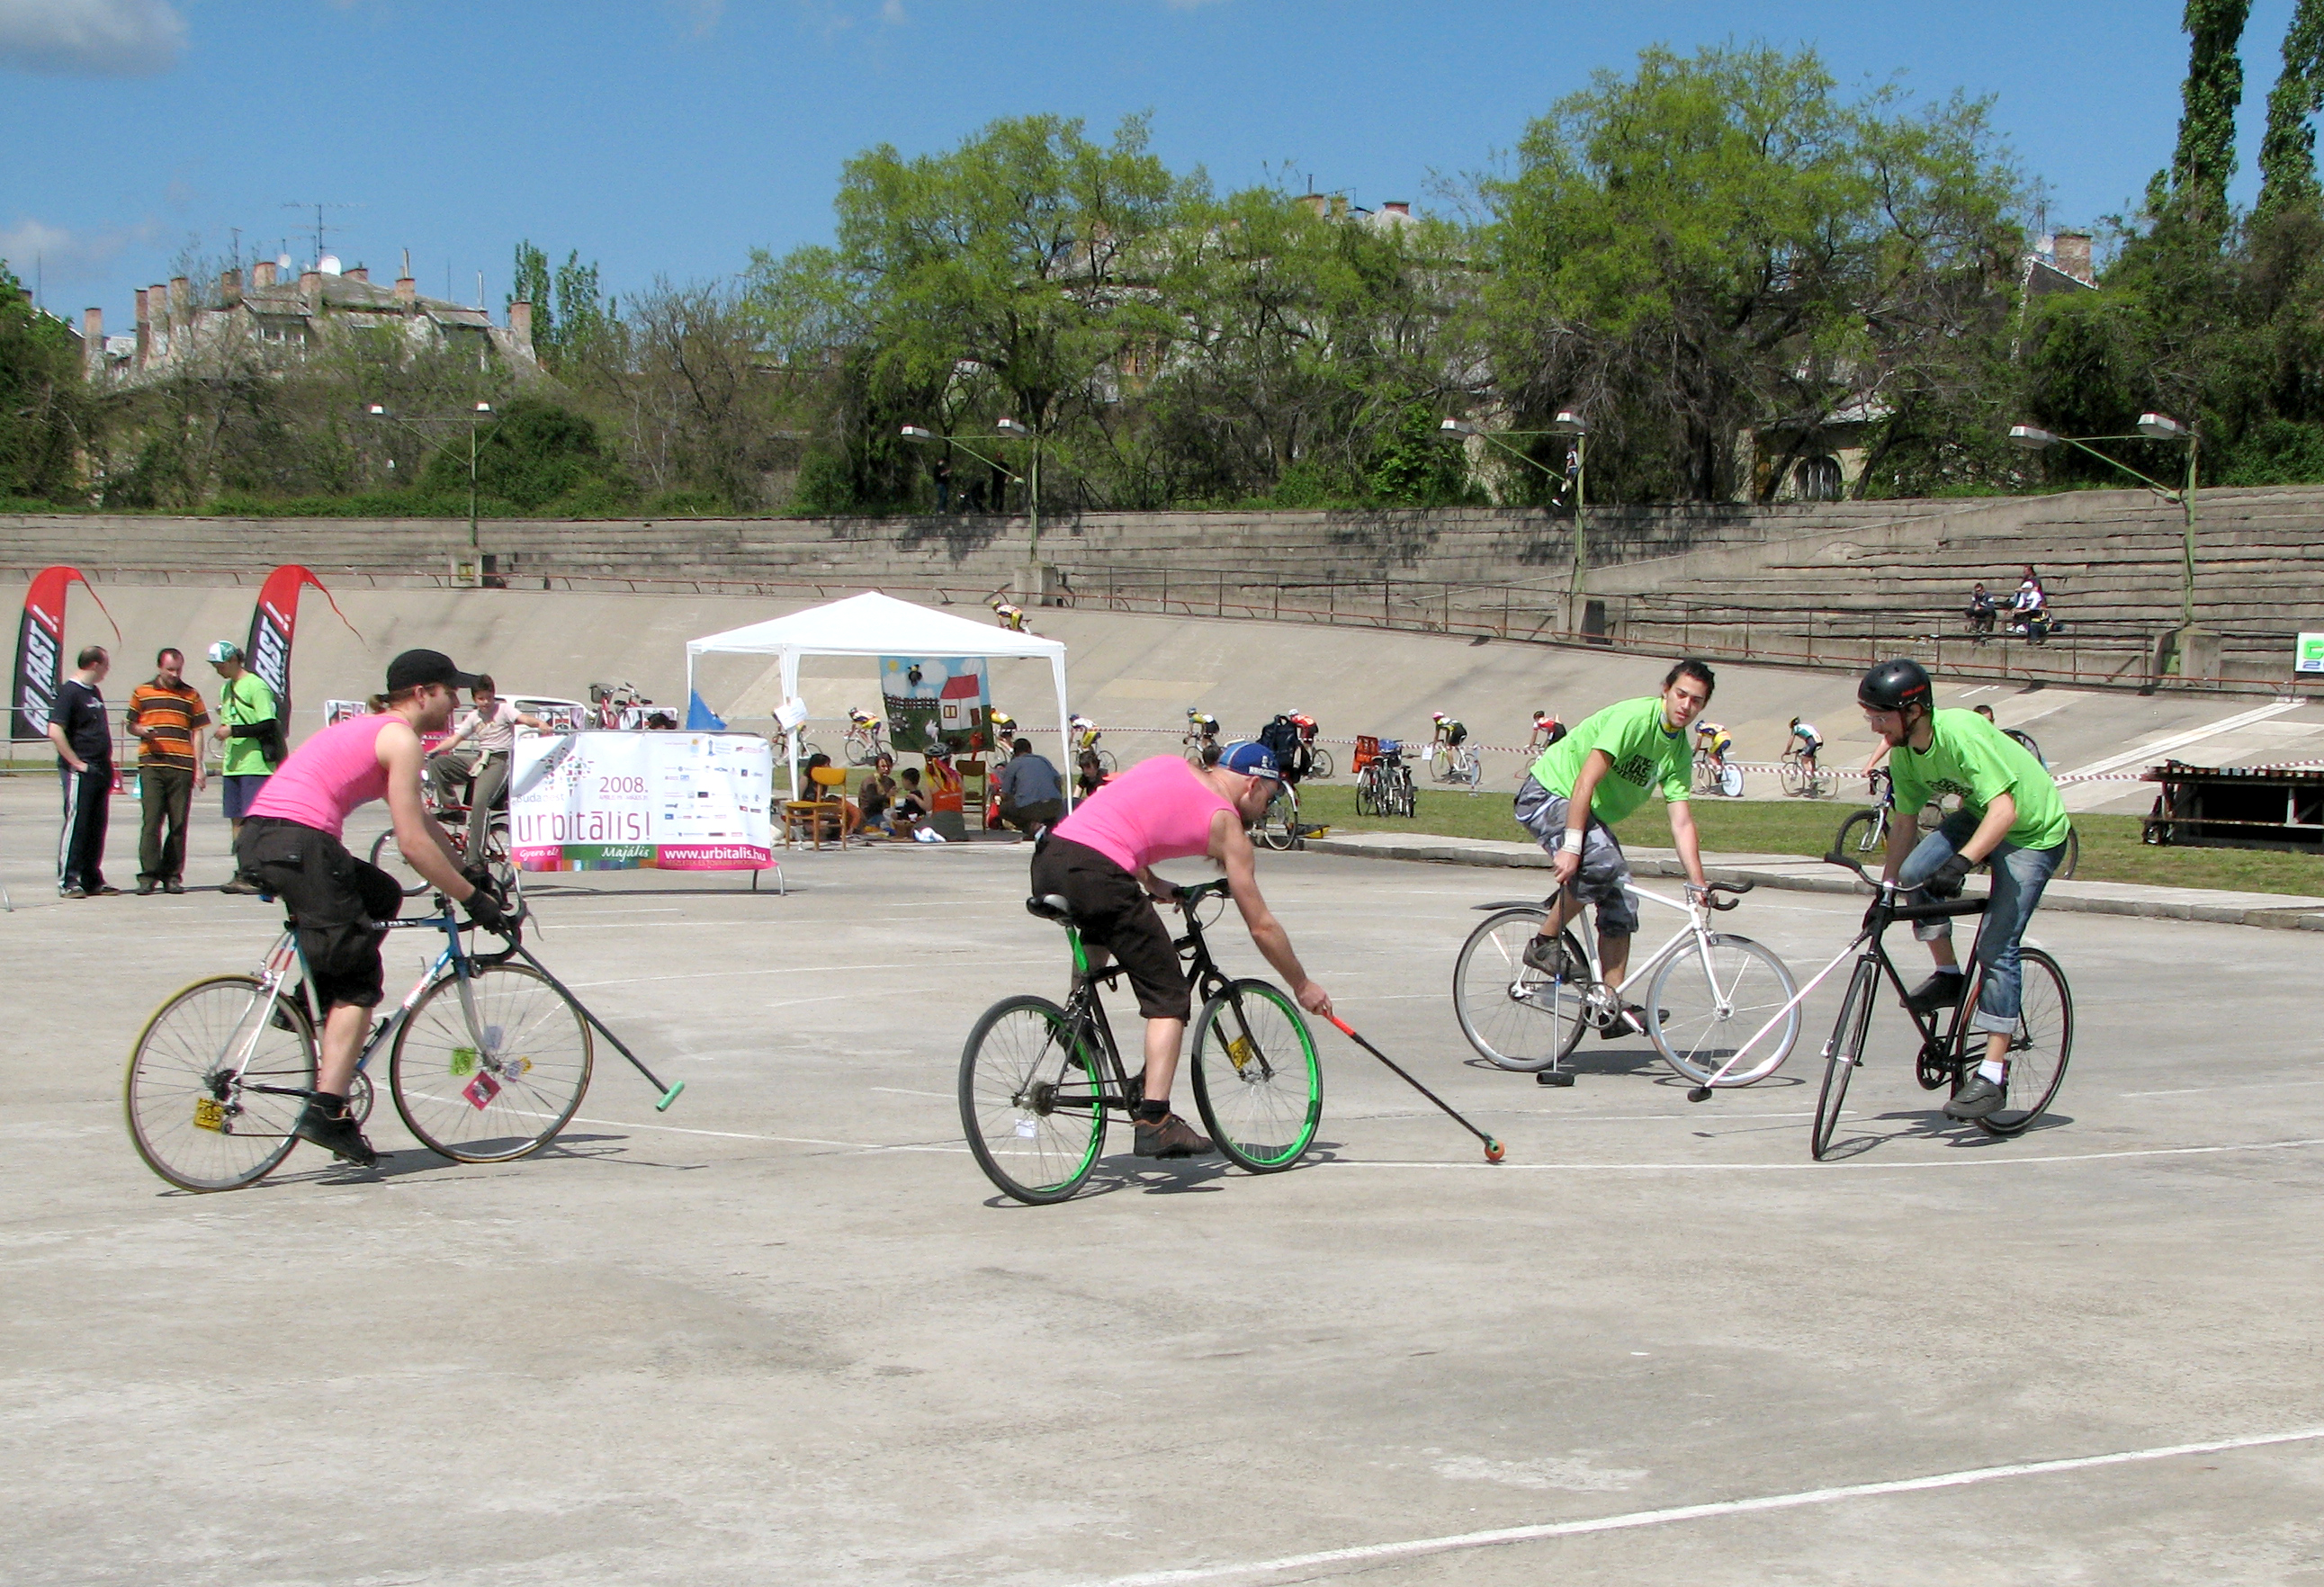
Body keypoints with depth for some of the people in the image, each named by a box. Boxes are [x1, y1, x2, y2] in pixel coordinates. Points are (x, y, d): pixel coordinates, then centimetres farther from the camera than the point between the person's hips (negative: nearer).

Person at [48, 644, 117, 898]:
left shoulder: (93, 692, 16)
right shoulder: (69, 692, -11)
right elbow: (55, 731, -19)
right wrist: (76, 763, -18)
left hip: (100, 770, 9)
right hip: (80, 772, -9)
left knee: (97, 826, 10)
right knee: (75, 824, -6)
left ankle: (92, 879, 16)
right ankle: (68, 881, -2)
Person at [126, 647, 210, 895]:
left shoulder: (191, 695, 12)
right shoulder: (141, 693, 11)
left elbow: (197, 732, 12)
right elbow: (131, 725, 17)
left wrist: (199, 767, 5)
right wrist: (142, 731, -7)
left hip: (182, 766, 1)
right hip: (151, 764, -1)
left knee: (178, 823, 1)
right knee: (151, 820, -7)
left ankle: (172, 876, 6)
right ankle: (148, 874, -5)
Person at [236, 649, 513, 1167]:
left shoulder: (372, 730, 27)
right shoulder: (401, 738, -2)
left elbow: (421, 823, 34)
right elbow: (413, 843, -8)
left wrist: (470, 873, 32)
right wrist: (473, 899, -2)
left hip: (256, 836, 9)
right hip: (297, 843, -9)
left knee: (381, 895, 27)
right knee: (359, 979, -2)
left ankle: (313, 999, 16)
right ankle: (327, 1112, -9)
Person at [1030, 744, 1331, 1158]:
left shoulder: (1170, 766, 24)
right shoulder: (1226, 824, 8)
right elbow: (1261, 925, 10)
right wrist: (1303, 985, 21)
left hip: (1047, 861, 8)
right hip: (1096, 873, -8)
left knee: (1100, 929, 41)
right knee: (1169, 997, 2)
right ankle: (1155, 1122, -8)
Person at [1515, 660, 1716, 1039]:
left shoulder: (1680, 751, 1)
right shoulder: (1634, 717, -23)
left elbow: (1682, 822, -2)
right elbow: (1586, 780, -29)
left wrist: (1698, 885, -10)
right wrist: (1571, 846, -35)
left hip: (1595, 815, 8)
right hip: (1548, 792, -8)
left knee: (1622, 904, -2)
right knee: (1601, 862, -33)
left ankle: (1614, 1009, 2)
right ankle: (1544, 944, -15)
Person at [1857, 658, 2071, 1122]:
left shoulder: (1961, 734, -31)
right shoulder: (1903, 754, -7)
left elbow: (2004, 811, -38)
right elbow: (1905, 824, 4)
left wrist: (1961, 862, -49)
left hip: (2034, 834, -7)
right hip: (1978, 818, 7)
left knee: (1996, 948, -14)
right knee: (1915, 874, -21)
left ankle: (1993, 1074, -9)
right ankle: (1948, 976, 1)